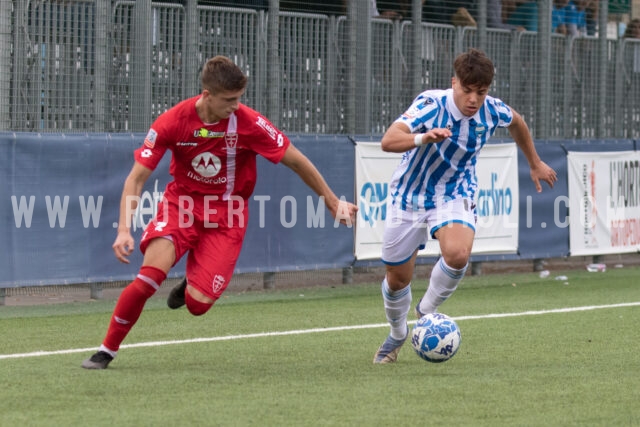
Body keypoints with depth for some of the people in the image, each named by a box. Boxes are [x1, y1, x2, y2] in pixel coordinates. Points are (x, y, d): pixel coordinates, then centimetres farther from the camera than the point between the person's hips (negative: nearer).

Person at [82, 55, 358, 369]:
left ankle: (191, 287, 25)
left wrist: (333, 202, 3)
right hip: (181, 202, 0)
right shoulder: (173, 122, -15)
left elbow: (296, 161, -4)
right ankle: (107, 350, -9)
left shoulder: (248, 122, -16)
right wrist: (124, 229, -24)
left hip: (226, 215, 0)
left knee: (198, 304, -15)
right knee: (151, 275, -25)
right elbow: (137, 178, -12)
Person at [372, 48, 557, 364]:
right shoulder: (431, 104, -27)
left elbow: (516, 122, 12)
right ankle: (397, 334, 41)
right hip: (410, 196, -1)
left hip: (454, 196, 1)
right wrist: (424, 138, -61)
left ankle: (426, 311, -2)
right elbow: (388, 141, -43)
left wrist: (535, 163, 23)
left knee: (458, 254, -30)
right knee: (397, 279, 9)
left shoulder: (492, 112, -15)